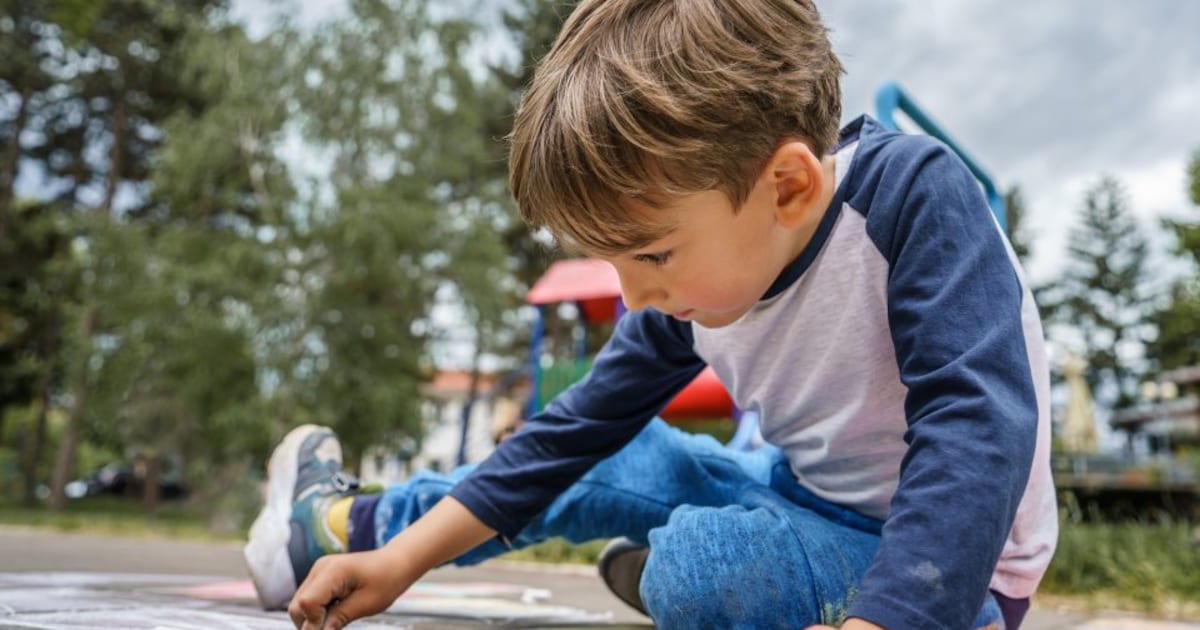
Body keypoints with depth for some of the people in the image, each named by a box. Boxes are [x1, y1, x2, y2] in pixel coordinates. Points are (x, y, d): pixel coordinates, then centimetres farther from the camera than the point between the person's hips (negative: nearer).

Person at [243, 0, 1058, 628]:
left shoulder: (913, 196, -28)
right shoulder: (697, 280, -8)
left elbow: (976, 430, -36)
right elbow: (579, 425, -1)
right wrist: (402, 562, -2)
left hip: (943, 563, -6)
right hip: (808, 498, 6)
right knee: (600, 460, 7)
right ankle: (346, 526, 24)